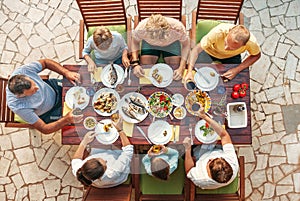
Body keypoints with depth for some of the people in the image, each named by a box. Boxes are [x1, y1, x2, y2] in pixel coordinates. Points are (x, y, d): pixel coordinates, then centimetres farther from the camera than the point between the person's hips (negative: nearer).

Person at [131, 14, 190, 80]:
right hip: (149, 44, 1)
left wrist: (181, 68, -33)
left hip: (172, 44, 0)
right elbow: (135, 42, -17)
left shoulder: (178, 28, -41)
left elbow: (185, 45, -22)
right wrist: (135, 63, -31)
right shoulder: (141, 29, -39)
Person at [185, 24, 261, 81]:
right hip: (210, 52, -1)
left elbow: (256, 55, -13)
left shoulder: (251, 41, -34)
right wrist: (189, 71, -47)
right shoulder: (218, 32, -40)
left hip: (232, 56, 1)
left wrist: (237, 70, -26)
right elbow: (197, 49, -34)